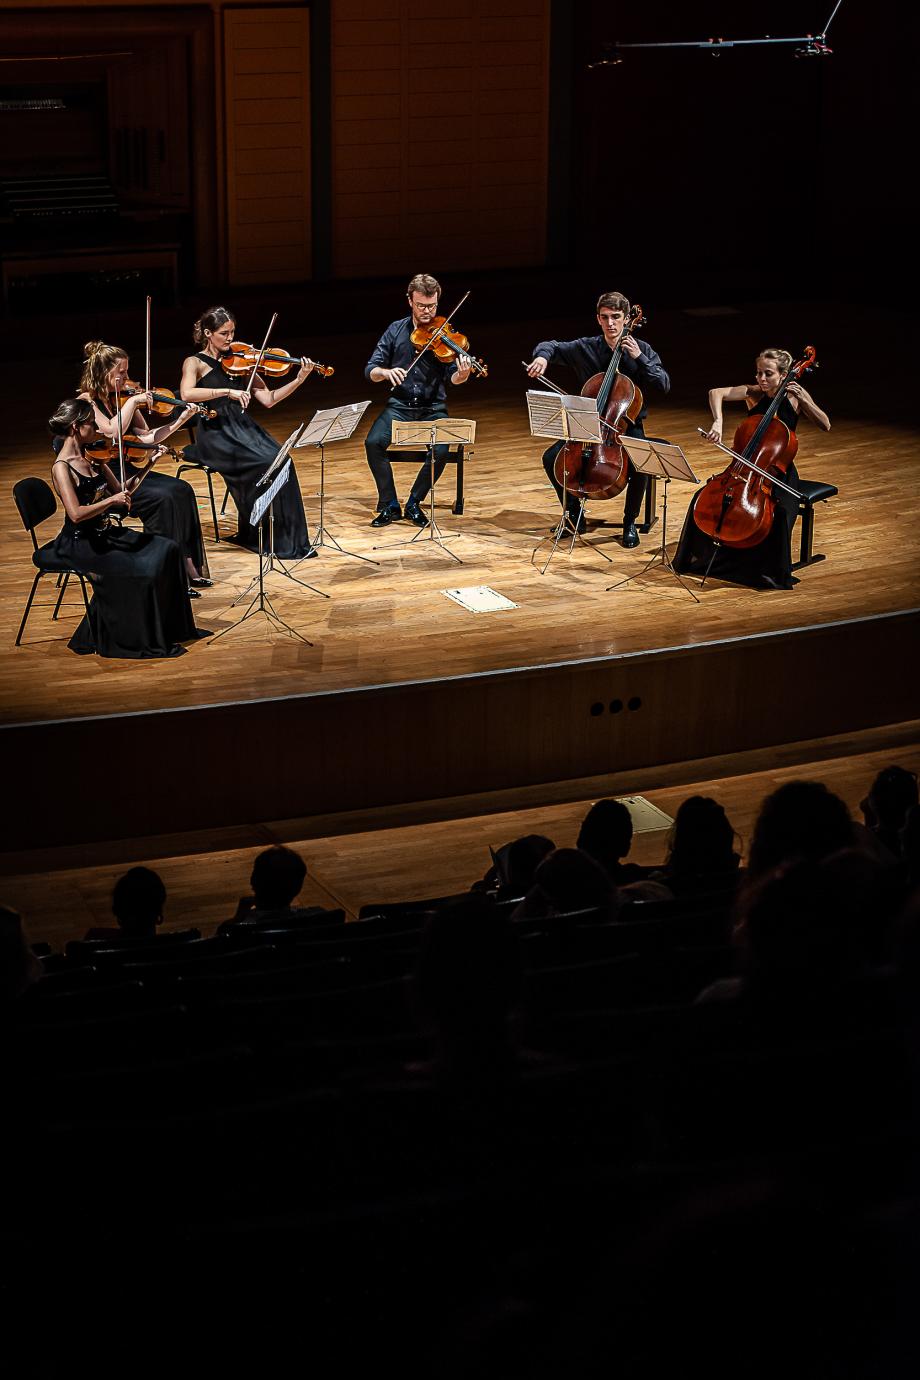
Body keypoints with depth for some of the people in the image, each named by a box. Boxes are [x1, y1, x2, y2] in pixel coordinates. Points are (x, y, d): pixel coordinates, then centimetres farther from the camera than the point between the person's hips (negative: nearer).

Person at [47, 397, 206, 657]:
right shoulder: (62, 467, -18)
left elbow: (120, 491, 11)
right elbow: (76, 514, -29)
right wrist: (111, 500, -25)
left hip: (104, 533, 8)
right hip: (80, 542, -8)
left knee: (166, 551, -1)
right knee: (138, 572, -22)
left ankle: (169, 628, 8)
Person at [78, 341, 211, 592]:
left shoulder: (119, 399, 9)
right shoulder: (86, 401, -11)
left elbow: (145, 438, 7)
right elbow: (112, 432, -26)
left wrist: (180, 420, -2)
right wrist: (133, 401, -19)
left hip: (125, 471, 7)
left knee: (181, 490, -12)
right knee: (161, 498, -24)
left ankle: (190, 567, -14)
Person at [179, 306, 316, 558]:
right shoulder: (195, 363, 3)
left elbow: (268, 399, 10)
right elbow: (186, 394, -19)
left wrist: (299, 380, -2)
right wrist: (227, 391, -25)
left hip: (243, 428, 4)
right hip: (215, 433, -4)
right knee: (266, 462, -28)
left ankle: (290, 537, -19)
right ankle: (257, 535, -17)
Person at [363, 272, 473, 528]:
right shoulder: (396, 330, 4)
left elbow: (452, 376, -12)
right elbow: (370, 371, 1)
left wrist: (461, 376, -36)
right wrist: (386, 372, -22)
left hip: (433, 408, -1)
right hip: (399, 405, 1)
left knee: (441, 450, -29)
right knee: (373, 442, -26)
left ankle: (413, 503, -5)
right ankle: (389, 506, -9)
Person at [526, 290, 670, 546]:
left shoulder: (641, 350, -4)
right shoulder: (586, 347, -1)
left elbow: (664, 386, -12)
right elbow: (551, 346, 8)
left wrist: (639, 358, -21)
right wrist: (543, 356, -16)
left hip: (627, 426, -2)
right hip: (589, 424, 2)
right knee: (551, 458, -16)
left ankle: (630, 522, -5)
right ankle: (574, 513, 7)